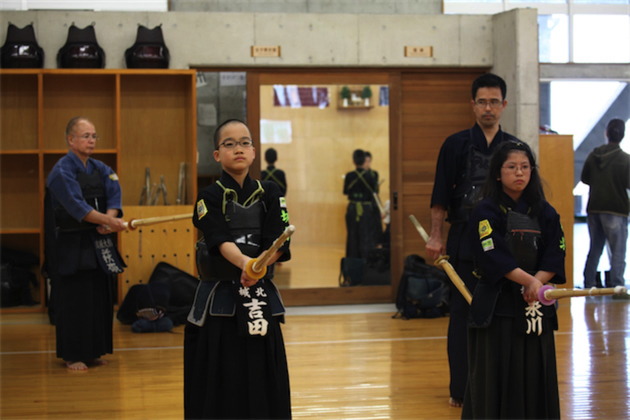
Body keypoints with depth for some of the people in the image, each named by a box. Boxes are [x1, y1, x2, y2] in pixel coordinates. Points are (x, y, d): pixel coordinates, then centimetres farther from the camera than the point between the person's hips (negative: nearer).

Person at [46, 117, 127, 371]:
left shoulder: (100, 169, 11)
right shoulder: (62, 171, -11)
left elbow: (114, 197, -1)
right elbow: (77, 207, -21)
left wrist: (108, 221, -20)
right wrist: (110, 222, -26)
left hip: (98, 243, 7)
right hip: (71, 244, -7)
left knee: (100, 299, 9)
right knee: (73, 301, -4)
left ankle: (93, 351, 20)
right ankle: (72, 355, 5)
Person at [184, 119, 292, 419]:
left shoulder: (270, 194, 6)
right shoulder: (210, 197, -1)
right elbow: (221, 241, -17)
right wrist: (244, 262, -37)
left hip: (261, 295, 2)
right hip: (220, 297, -2)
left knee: (262, 379, 3)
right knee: (222, 385, -2)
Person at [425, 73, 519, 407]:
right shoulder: (456, 145, 3)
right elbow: (441, 198, 1)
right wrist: (436, 237, -6)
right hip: (465, 240, -2)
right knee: (462, 314, 1)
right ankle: (461, 389, 7)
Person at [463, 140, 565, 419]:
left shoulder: (544, 212, 9)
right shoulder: (486, 212, -4)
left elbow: (555, 254, 2)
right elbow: (493, 257, -13)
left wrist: (537, 282, -14)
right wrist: (528, 280, -20)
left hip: (536, 304, 4)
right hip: (497, 302, -4)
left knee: (534, 372, 5)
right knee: (497, 373, -3)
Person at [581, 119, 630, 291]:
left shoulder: (593, 155, 3)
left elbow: (584, 178, 10)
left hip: (594, 209, 5)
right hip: (616, 210, -5)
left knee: (595, 249, 15)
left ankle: (588, 284, 16)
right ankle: (616, 287, -9)